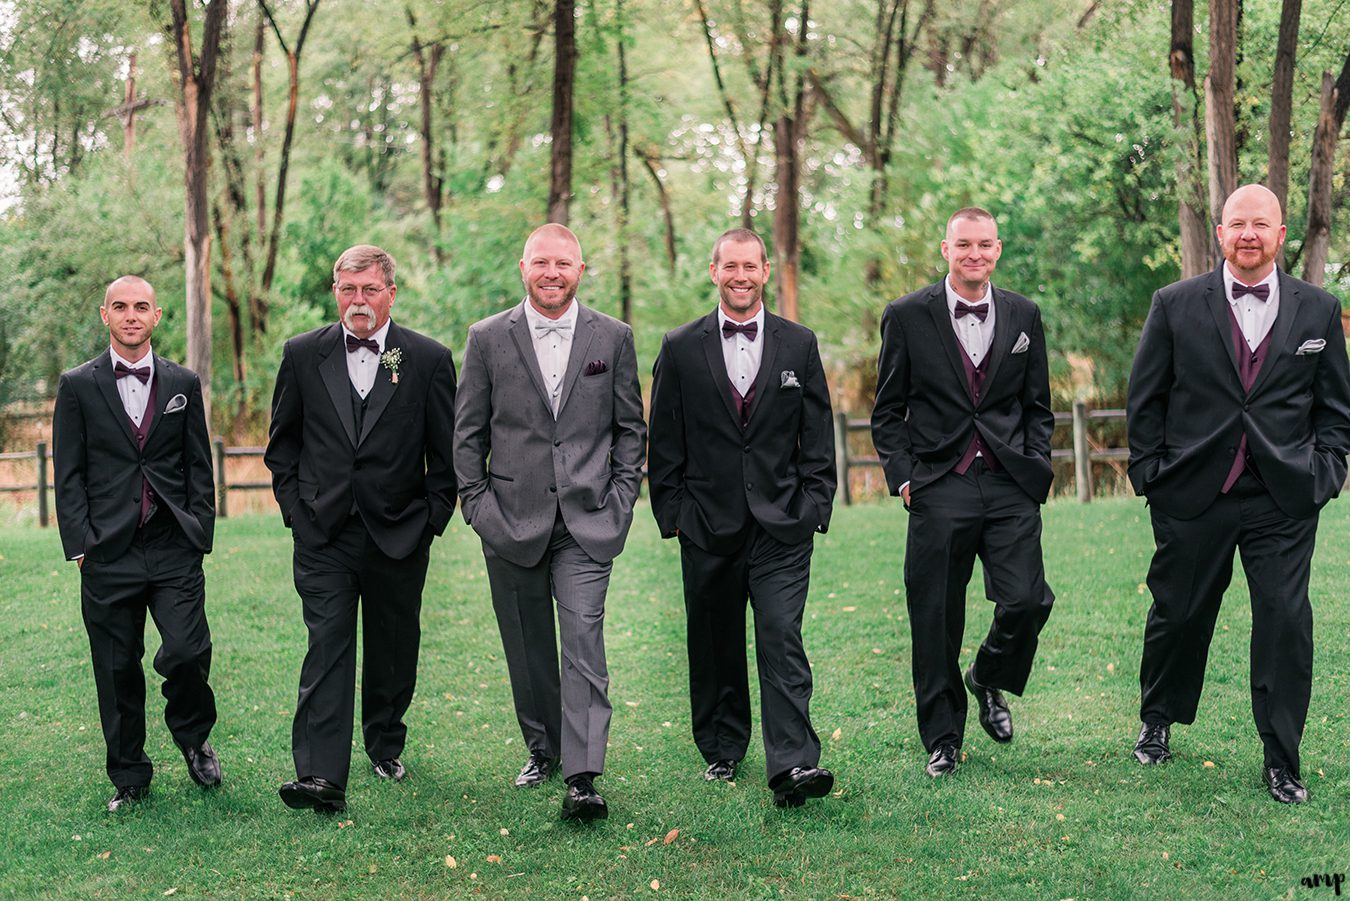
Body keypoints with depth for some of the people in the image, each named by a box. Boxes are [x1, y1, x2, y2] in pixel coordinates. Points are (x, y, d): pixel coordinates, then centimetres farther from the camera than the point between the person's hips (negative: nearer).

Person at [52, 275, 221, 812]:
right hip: (109, 551, 0)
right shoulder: (78, 386, 5)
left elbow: (199, 465, 11)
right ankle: (129, 779, 19)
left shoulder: (183, 384, 9)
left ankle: (192, 736, 19)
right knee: (118, 670, 4)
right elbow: (69, 475, 4)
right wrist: (79, 544, -4)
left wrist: (200, 532, 3)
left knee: (188, 652, -11)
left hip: (175, 547, 0)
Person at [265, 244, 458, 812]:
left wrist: (432, 517, 1)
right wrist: (293, 504, 5)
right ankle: (321, 776, -13)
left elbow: (446, 452, 5)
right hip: (322, 535, 0)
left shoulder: (428, 359, 0)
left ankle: (385, 745, 35)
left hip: (398, 534, 1)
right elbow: (282, 441, 13)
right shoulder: (303, 355, 3)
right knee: (327, 648, -9)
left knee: (393, 649, 12)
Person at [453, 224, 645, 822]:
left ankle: (582, 778, -11)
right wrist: (477, 503, -1)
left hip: (587, 520, -1)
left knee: (584, 642, -10)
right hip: (513, 519, 1)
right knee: (527, 646, 10)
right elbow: (468, 431, 7)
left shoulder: (613, 338, 5)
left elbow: (630, 428, 9)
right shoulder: (488, 338, 4)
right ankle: (542, 749, 27)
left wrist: (621, 498, 0)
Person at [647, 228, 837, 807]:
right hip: (708, 523, 1)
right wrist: (671, 513, 1)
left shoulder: (799, 345, 7)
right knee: (714, 644, 9)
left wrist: (815, 506, 1)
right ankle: (722, 749, 25)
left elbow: (817, 435, 8)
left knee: (782, 639, -10)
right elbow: (665, 443, 6)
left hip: (782, 525, -1)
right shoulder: (681, 348, 4)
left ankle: (793, 765, -15)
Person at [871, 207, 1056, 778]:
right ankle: (942, 739, 18)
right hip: (939, 489, -2)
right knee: (935, 621, 2)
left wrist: (1035, 468, 4)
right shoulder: (907, 317, 3)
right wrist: (903, 475, -4)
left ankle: (989, 681, 23)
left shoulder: (1024, 316, 10)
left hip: (1010, 487, 2)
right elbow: (888, 412, 6)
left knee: (1026, 601, -10)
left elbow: (1037, 406, 17)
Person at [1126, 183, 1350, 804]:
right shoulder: (1176, 305, 2)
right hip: (1193, 494, 0)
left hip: (1285, 498, 0)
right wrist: (1149, 474, 0)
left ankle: (1281, 762, 8)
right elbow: (1144, 398, 5)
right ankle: (1156, 721, 35)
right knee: (1178, 614, 11)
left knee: (1286, 621, -4)